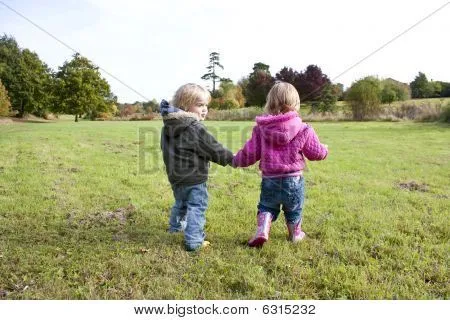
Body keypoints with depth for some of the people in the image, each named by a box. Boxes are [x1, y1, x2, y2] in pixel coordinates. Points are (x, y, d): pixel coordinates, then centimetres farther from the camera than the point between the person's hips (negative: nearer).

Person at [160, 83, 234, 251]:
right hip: (194, 178, -8)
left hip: (175, 176, 8)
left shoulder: (168, 127, 4)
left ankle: (176, 226, 46)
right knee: (196, 207, 0)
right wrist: (231, 158, 0)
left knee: (180, 202, 27)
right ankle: (193, 241, 0)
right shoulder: (196, 129, -20)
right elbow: (214, 150, -15)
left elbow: (165, 148, 16)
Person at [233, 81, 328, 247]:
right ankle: (295, 234, 38)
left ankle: (262, 230, 0)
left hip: (270, 179, 1)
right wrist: (324, 150, 24)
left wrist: (236, 160, 17)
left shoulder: (261, 128, -6)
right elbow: (316, 152, 0)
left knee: (266, 206, 21)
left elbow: (250, 153, -3)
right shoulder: (303, 129, -10)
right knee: (294, 210, 22)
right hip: (294, 179, 0)